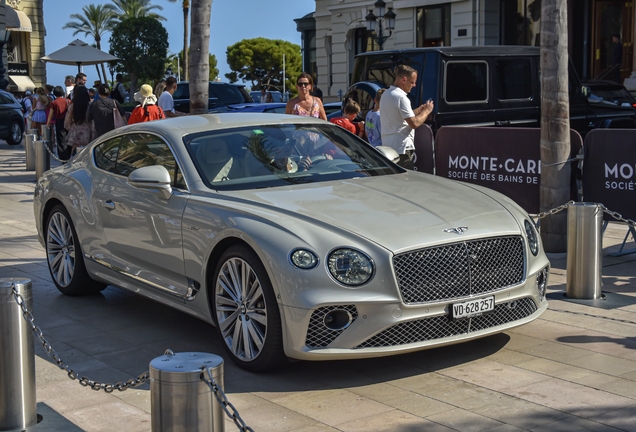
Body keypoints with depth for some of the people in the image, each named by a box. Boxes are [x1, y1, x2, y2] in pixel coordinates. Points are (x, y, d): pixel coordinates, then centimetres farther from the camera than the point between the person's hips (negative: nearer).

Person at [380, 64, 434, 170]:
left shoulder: (386, 94, 14)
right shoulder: (401, 97, -16)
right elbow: (414, 123, -18)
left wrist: (417, 111, 18)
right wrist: (426, 111, -3)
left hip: (387, 146, 10)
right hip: (401, 148, -9)